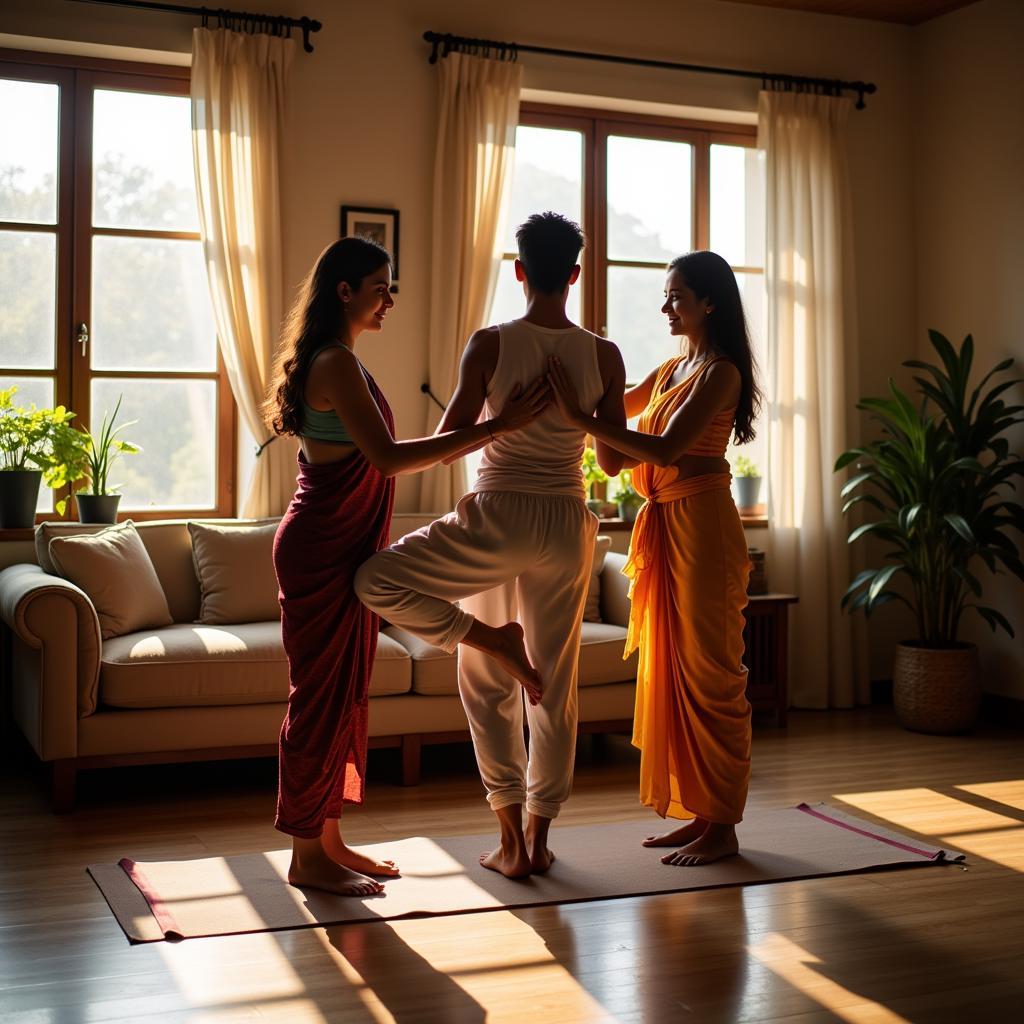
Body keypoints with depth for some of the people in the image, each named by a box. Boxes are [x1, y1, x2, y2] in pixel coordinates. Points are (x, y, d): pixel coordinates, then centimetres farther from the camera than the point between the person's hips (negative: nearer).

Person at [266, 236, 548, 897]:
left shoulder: (337, 360, 16)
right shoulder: (337, 363, -16)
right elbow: (388, 458, -24)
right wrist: (495, 428, -24)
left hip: (341, 549, 10)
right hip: (322, 551, -10)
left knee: (345, 695, 13)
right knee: (322, 696, -3)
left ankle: (329, 842, 21)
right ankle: (308, 857, 6)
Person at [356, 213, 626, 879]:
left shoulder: (491, 344, -9)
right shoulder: (604, 356, -2)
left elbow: (450, 440, -10)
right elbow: (615, 460, 3)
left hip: (498, 519, -4)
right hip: (568, 527, 4)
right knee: (555, 687, 15)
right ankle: (538, 837, 24)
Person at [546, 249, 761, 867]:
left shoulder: (720, 372, -12)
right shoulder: (674, 367, 16)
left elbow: (665, 450, -24)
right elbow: (620, 408, 25)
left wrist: (580, 418, -28)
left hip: (702, 527, -9)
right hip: (665, 527, 9)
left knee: (708, 674, -3)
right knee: (672, 670, 12)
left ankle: (723, 827, 5)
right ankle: (699, 814, 21)